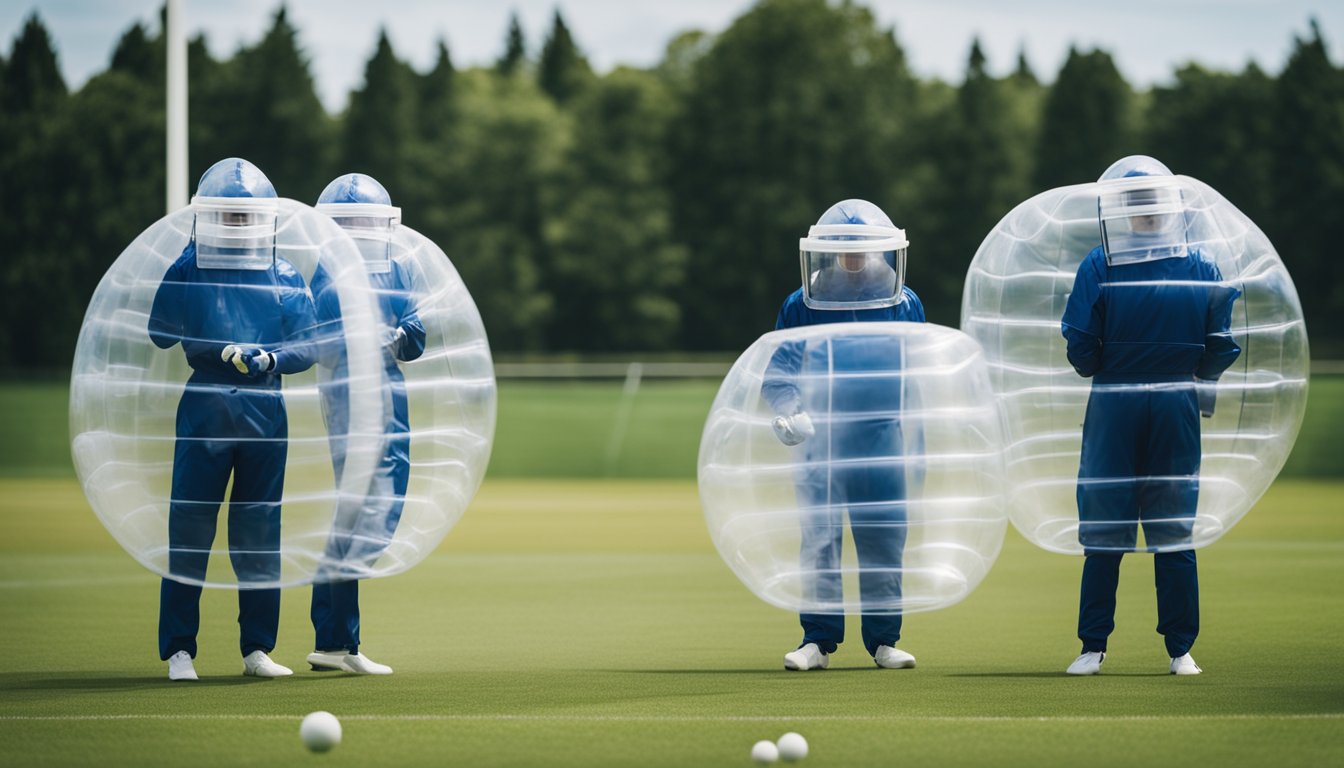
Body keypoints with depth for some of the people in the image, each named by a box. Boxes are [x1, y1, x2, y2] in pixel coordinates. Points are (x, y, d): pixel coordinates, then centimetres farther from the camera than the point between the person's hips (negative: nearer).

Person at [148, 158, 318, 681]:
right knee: (189, 526, -4)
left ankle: (257, 648, 14)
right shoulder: (188, 269, 2)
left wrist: (270, 358, -18)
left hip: (265, 410, 2)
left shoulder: (285, 278, 5)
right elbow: (161, 334, -3)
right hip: (204, 407, -2)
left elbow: (307, 347, 1)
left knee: (260, 531, 6)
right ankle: (179, 649, 1)